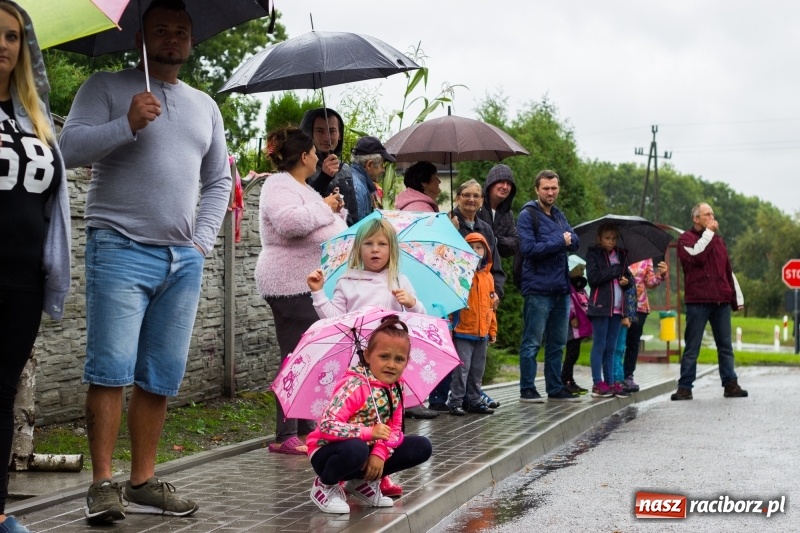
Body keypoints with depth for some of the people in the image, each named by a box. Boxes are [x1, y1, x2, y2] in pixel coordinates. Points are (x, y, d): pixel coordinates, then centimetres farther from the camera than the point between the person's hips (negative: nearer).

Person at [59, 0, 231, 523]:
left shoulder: (205, 106, 20)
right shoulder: (107, 87, 5)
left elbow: (219, 181, 21)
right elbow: (71, 148, -7)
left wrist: (202, 240, 9)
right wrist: (129, 124, -19)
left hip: (184, 261, 5)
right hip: (120, 249, -5)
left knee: (162, 378, 5)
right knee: (110, 370, -9)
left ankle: (144, 482, 12)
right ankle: (103, 484, -2)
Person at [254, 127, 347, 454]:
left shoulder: (302, 188, 20)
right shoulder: (280, 185, -11)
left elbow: (322, 229, 33)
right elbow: (290, 222, -31)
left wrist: (336, 209, 14)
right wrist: (324, 207, -17)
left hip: (313, 285, 10)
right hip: (291, 286, -10)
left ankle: (306, 428, 18)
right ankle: (285, 437, -7)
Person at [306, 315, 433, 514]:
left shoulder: (396, 388, -2)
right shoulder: (354, 386, -24)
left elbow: (395, 429, 0)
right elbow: (326, 426, -33)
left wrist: (380, 453, -19)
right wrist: (369, 432, -35)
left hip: (368, 449, 7)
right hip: (327, 452, -7)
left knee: (422, 447, -4)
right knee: (355, 449, -41)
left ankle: (363, 482, 9)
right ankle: (325, 486, -8)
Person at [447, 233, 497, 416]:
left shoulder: (488, 276, 11)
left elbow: (491, 306, 16)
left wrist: (493, 330, 15)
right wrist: (449, 327, -14)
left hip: (482, 333, 6)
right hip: (463, 332, -5)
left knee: (477, 370, 11)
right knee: (462, 368, -5)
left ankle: (474, 401, 20)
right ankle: (456, 402, 1)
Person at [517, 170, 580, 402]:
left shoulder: (559, 215, 17)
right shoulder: (528, 215, -6)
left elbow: (575, 242, 9)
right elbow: (528, 249, -17)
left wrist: (569, 239, -13)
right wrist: (559, 242, -12)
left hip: (561, 288, 7)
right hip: (538, 289, -7)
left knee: (557, 343, 12)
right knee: (532, 342, -2)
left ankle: (555, 388, 19)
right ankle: (527, 390, 3)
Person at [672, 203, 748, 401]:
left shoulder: (718, 240, 19)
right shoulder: (686, 238, 2)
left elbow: (728, 271, 21)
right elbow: (696, 256, -19)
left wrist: (734, 298, 18)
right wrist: (708, 233, -11)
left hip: (721, 302, 5)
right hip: (697, 301, -5)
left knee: (725, 346, 7)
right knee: (692, 347, -2)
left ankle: (730, 384, 11)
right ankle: (685, 388, 2)